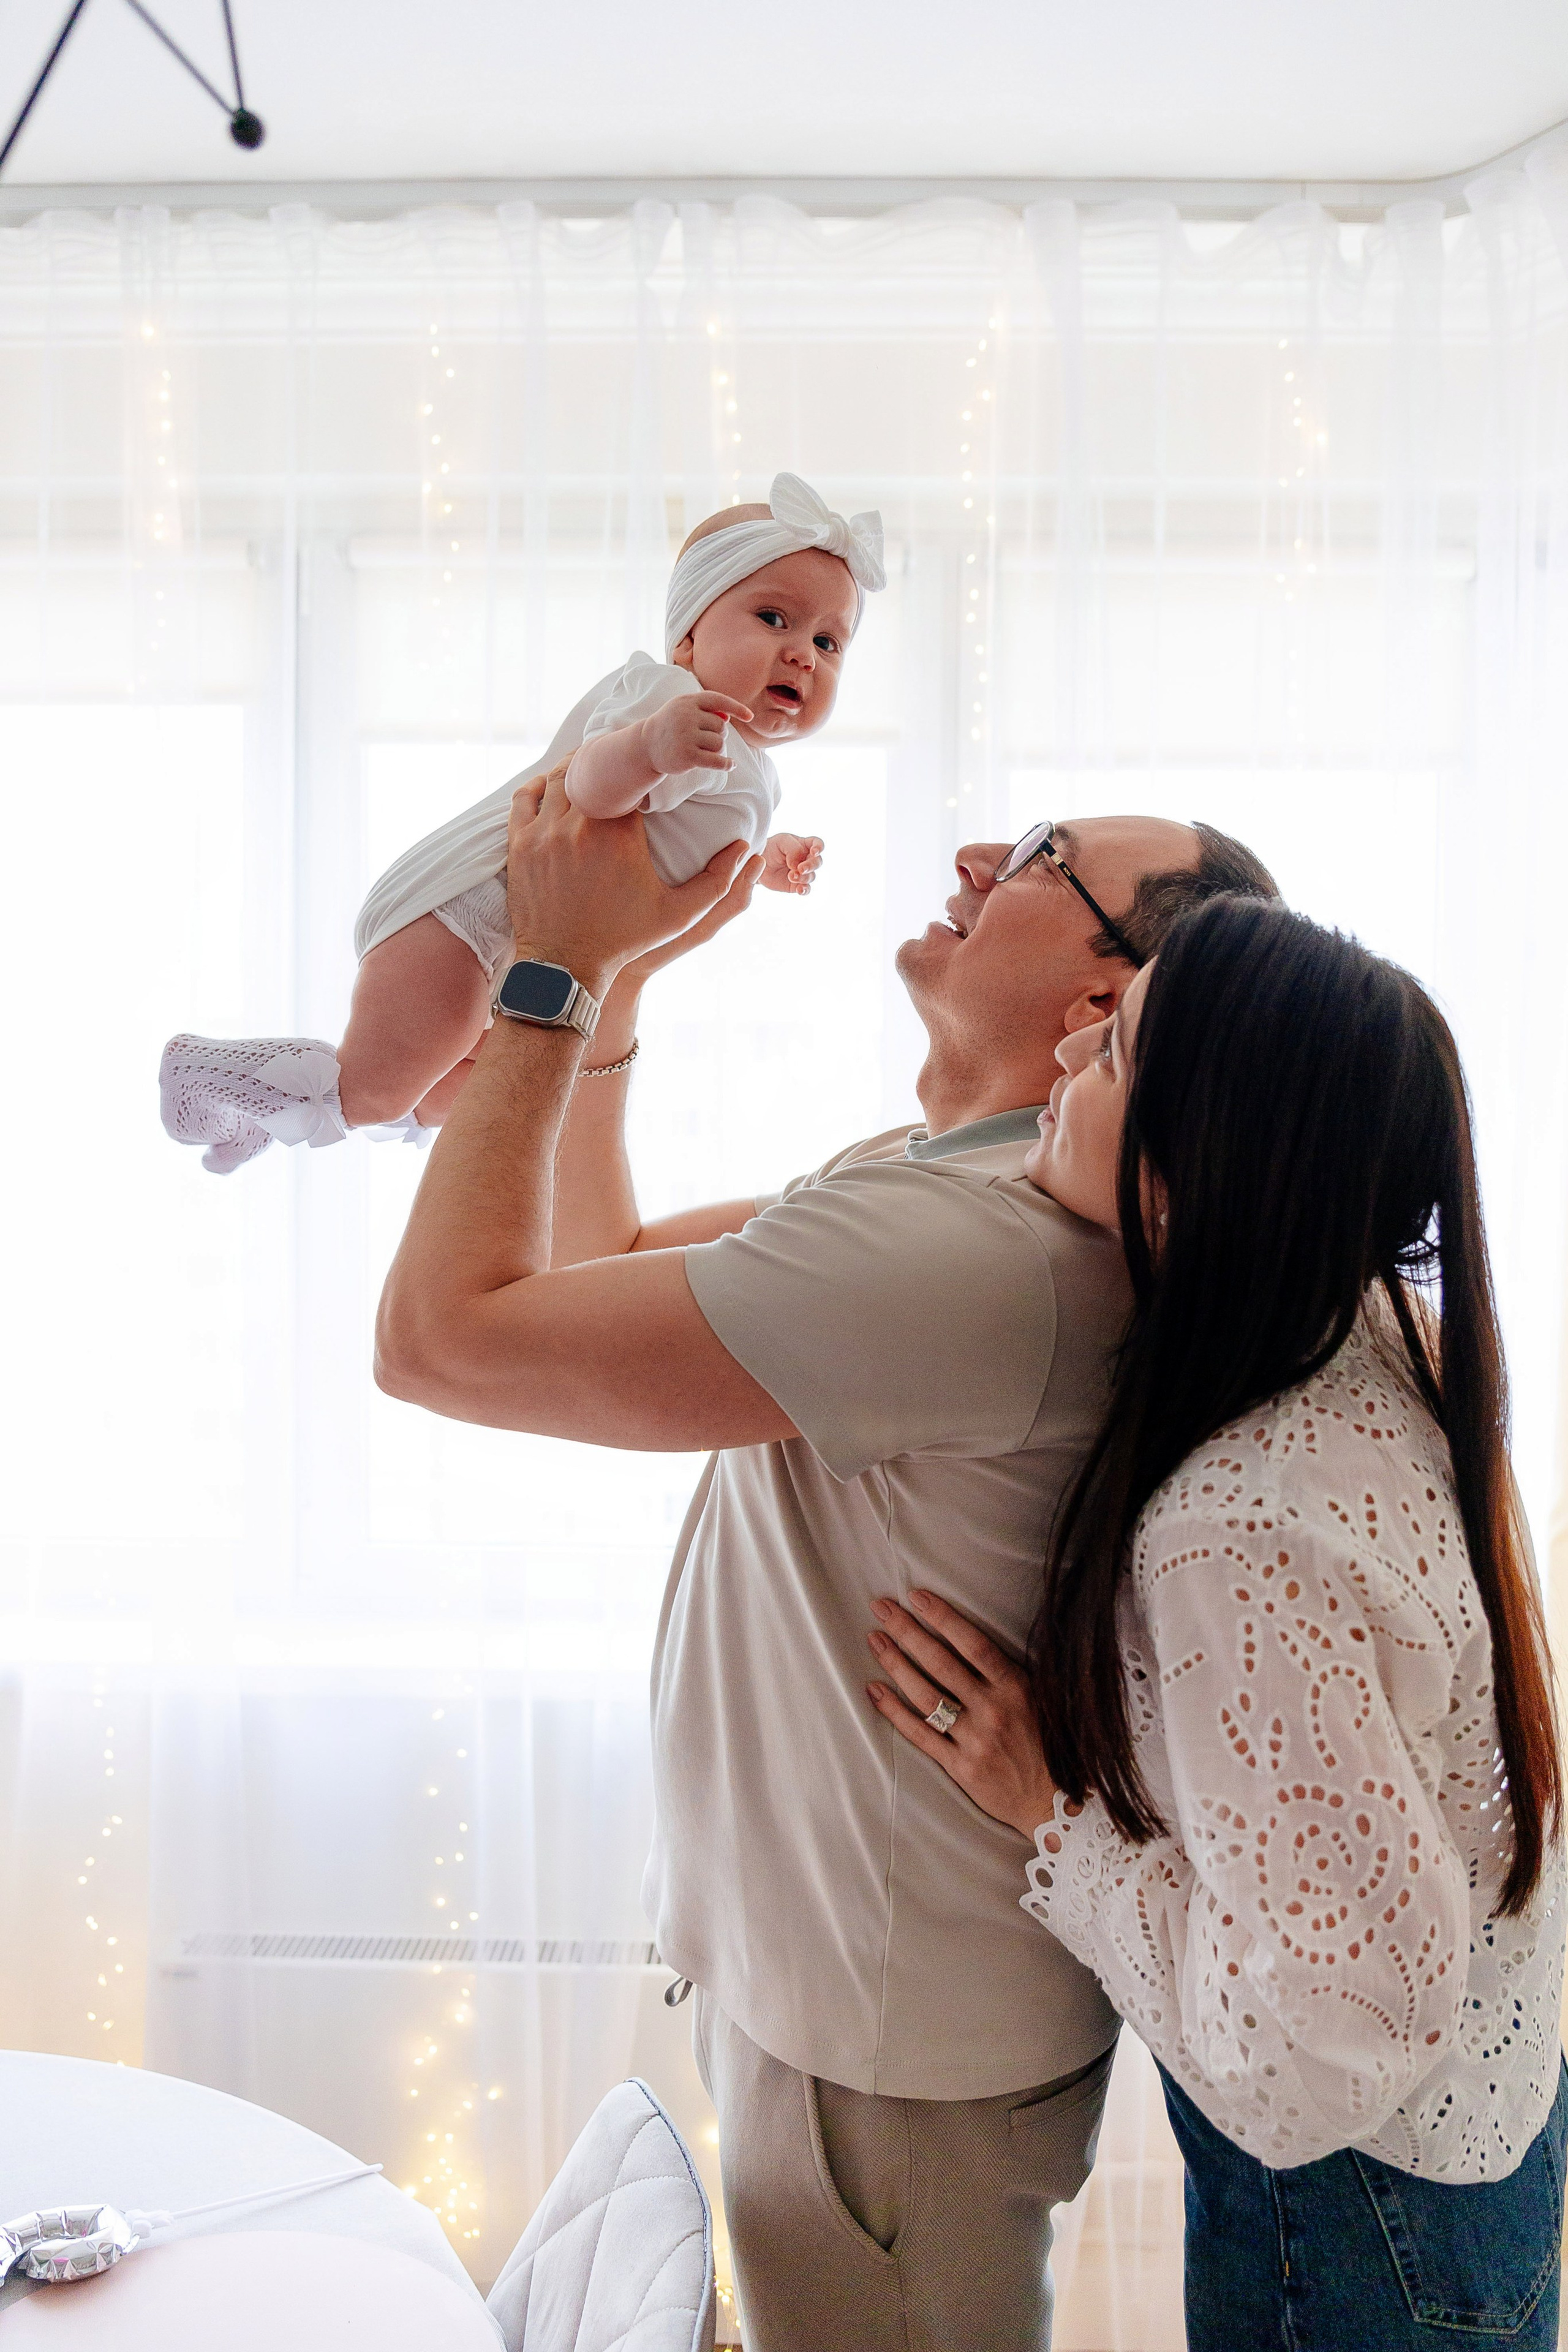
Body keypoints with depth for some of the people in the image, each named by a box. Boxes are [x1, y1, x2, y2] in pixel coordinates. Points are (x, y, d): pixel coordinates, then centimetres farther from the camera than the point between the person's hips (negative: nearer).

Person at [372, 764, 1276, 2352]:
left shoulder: (965, 1241, -33)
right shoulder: (927, 1179, 3)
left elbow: (444, 1332, -31)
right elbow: (604, 1266, 9)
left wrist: (555, 966, -21)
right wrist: (617, 969, 4)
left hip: (892, 2049, -9)